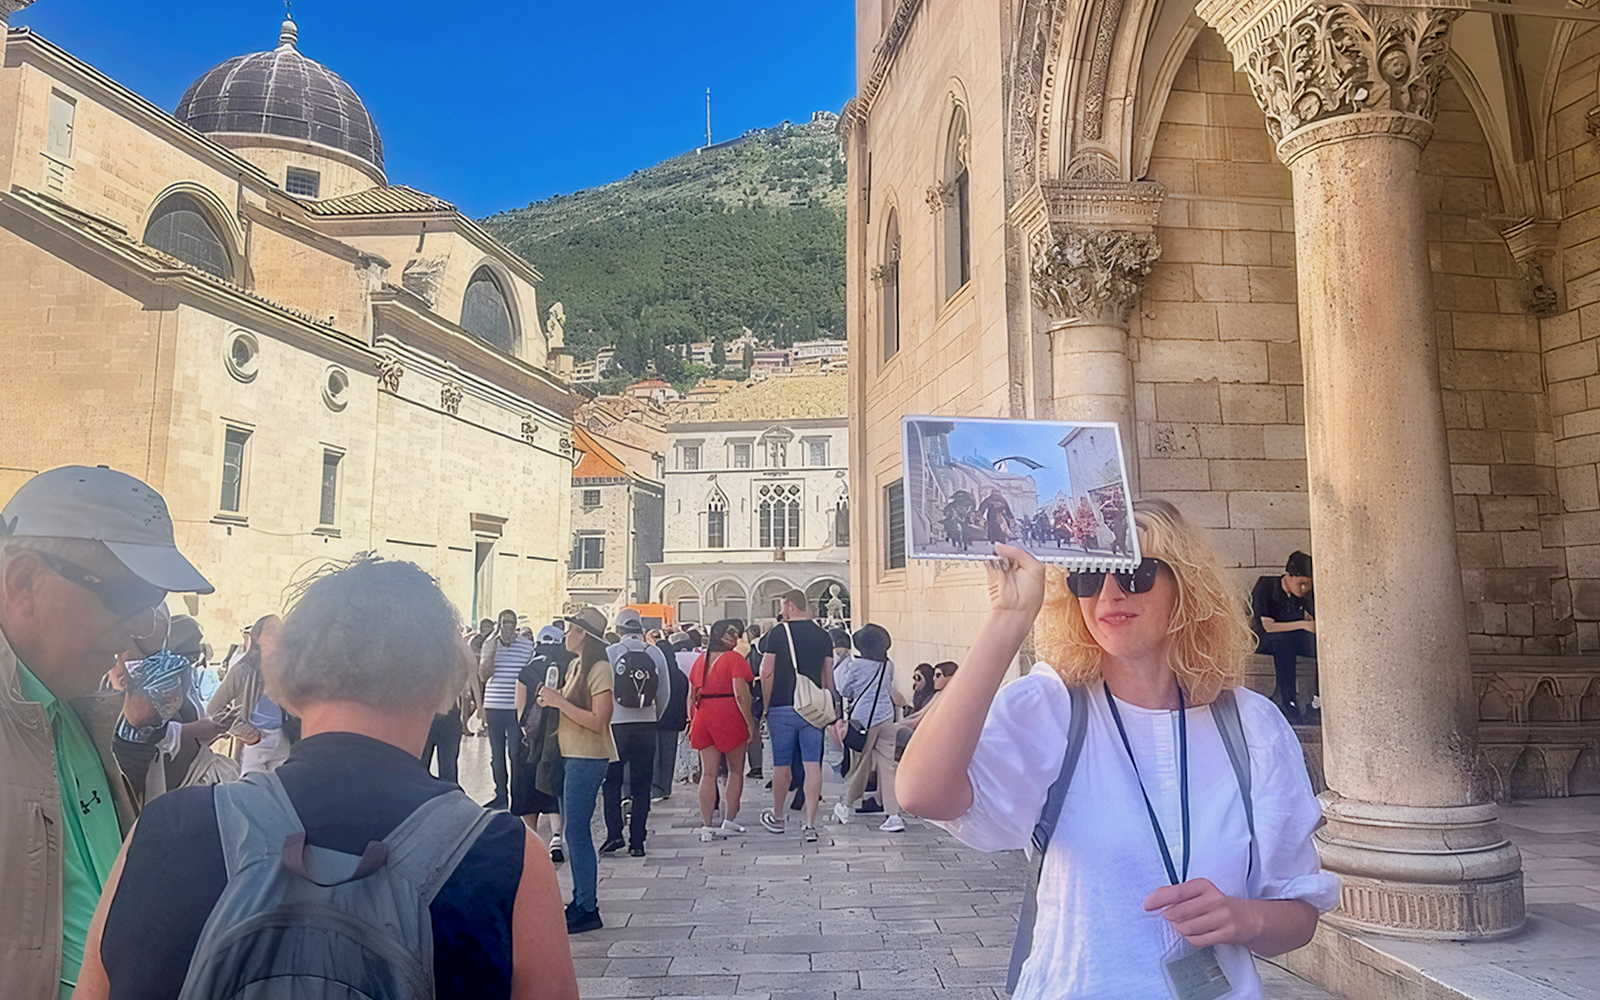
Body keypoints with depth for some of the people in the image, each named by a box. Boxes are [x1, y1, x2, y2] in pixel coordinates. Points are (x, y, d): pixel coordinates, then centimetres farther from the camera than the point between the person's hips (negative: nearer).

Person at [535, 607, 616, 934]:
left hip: (588, 758, -9)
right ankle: (580, 899, 24)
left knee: (577, 832, -6)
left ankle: (588, 909, 2)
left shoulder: (600, 669, -15)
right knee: (574, 830, 14)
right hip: (571, 756, 9)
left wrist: (559, 701, -19)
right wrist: (552, 701, 2)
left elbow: (598, 720, -21)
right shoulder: (576, 666, 13)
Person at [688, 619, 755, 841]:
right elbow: (740, 693, -16)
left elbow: (691, 695, 13)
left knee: (708, 773, 5)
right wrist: (750, 722, -12)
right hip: (729, 717, -5)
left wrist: (692, 722, 20)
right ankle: (729, 822, 13)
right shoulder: (734, 659, -8)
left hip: (703, 717, 5)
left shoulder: (700, 659, 11)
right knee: (735, 771, 10)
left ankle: (706, 827, 3)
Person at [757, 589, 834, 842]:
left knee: (781, 766, 10)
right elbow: (829, 677, 10)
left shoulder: (778, 632, -5)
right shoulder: (823, 636, 7)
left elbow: (766, 673, -6)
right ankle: (810, 824, -2)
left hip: (783, 707, -3)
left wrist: (767, 705, 3)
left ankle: (778, 817, 26)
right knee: (812, 765, 1)